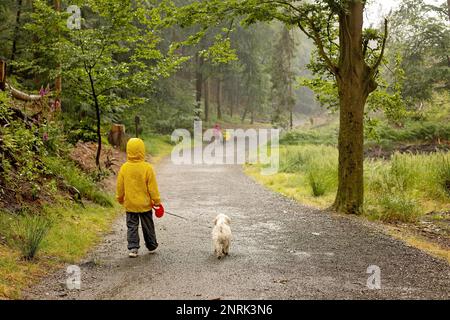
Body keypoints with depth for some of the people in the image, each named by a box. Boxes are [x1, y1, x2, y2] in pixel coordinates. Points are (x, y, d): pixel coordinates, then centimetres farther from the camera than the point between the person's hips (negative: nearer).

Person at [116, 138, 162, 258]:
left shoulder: (124, 167, -8)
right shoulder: (147, 168, -16)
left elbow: (120, 186, 1)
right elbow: (152, 187, -10)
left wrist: (120, 199, 18)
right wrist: (157, 201, 1)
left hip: (130, 204, 1)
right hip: (145, 204, -1)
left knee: (132, 226, 10)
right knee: (148, 226, 14)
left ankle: (133, 248, 1)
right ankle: (152, 246, 28)